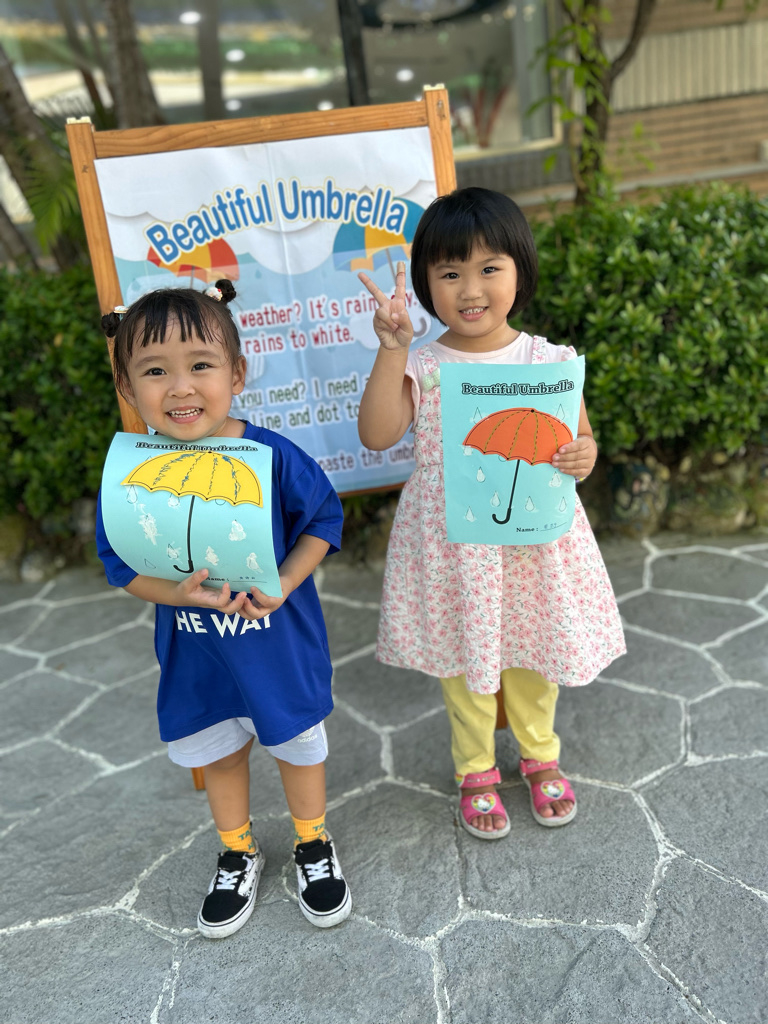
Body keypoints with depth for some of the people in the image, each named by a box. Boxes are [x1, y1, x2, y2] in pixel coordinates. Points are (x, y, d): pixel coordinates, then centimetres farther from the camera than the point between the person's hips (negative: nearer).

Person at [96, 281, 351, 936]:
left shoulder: (273, 456, -22)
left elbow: (323, 517, -9)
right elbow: (121, 561, -9)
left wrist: (284, 584, -22)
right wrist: (181, 593, -26)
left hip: (281, 640, -2)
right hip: (194, 652, 2)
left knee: (298, 742, 20)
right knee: (217, 754, 23)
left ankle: (314, 844, 48)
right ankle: (239, 853, 51)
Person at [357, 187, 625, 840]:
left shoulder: (549, 362, -5)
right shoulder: (422, 368, -7)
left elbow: (581, 437, 2)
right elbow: (377, 435, -19)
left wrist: (583, 456, -21)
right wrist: (392, 349, -24)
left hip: (533, 539, 1)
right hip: (452, 546, -1)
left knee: (534, 652, 19)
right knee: (464, 660, 16)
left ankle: (540, 754, 46)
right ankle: (475, 769, 40)